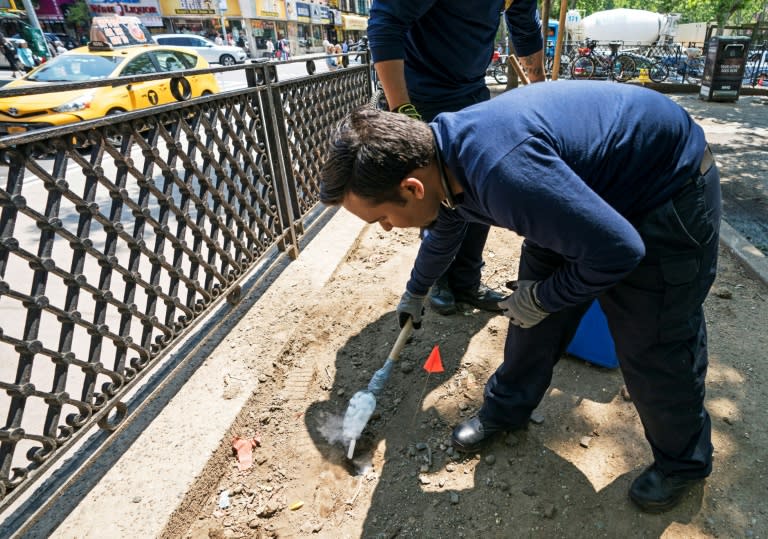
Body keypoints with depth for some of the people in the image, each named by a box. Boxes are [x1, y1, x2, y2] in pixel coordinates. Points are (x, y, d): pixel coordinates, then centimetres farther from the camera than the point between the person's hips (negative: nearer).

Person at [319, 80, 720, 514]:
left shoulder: (501, 170, -41)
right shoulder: (438, 158, -9)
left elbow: (617, 251, -32)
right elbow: (443, 234, 14)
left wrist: (542, 298, -16)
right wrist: (415, 293, 31)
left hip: (669, 190, -7)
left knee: (653, 345, 1)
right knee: (534, 314, 7)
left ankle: (684, 459, 30)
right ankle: (507, 408, 29)